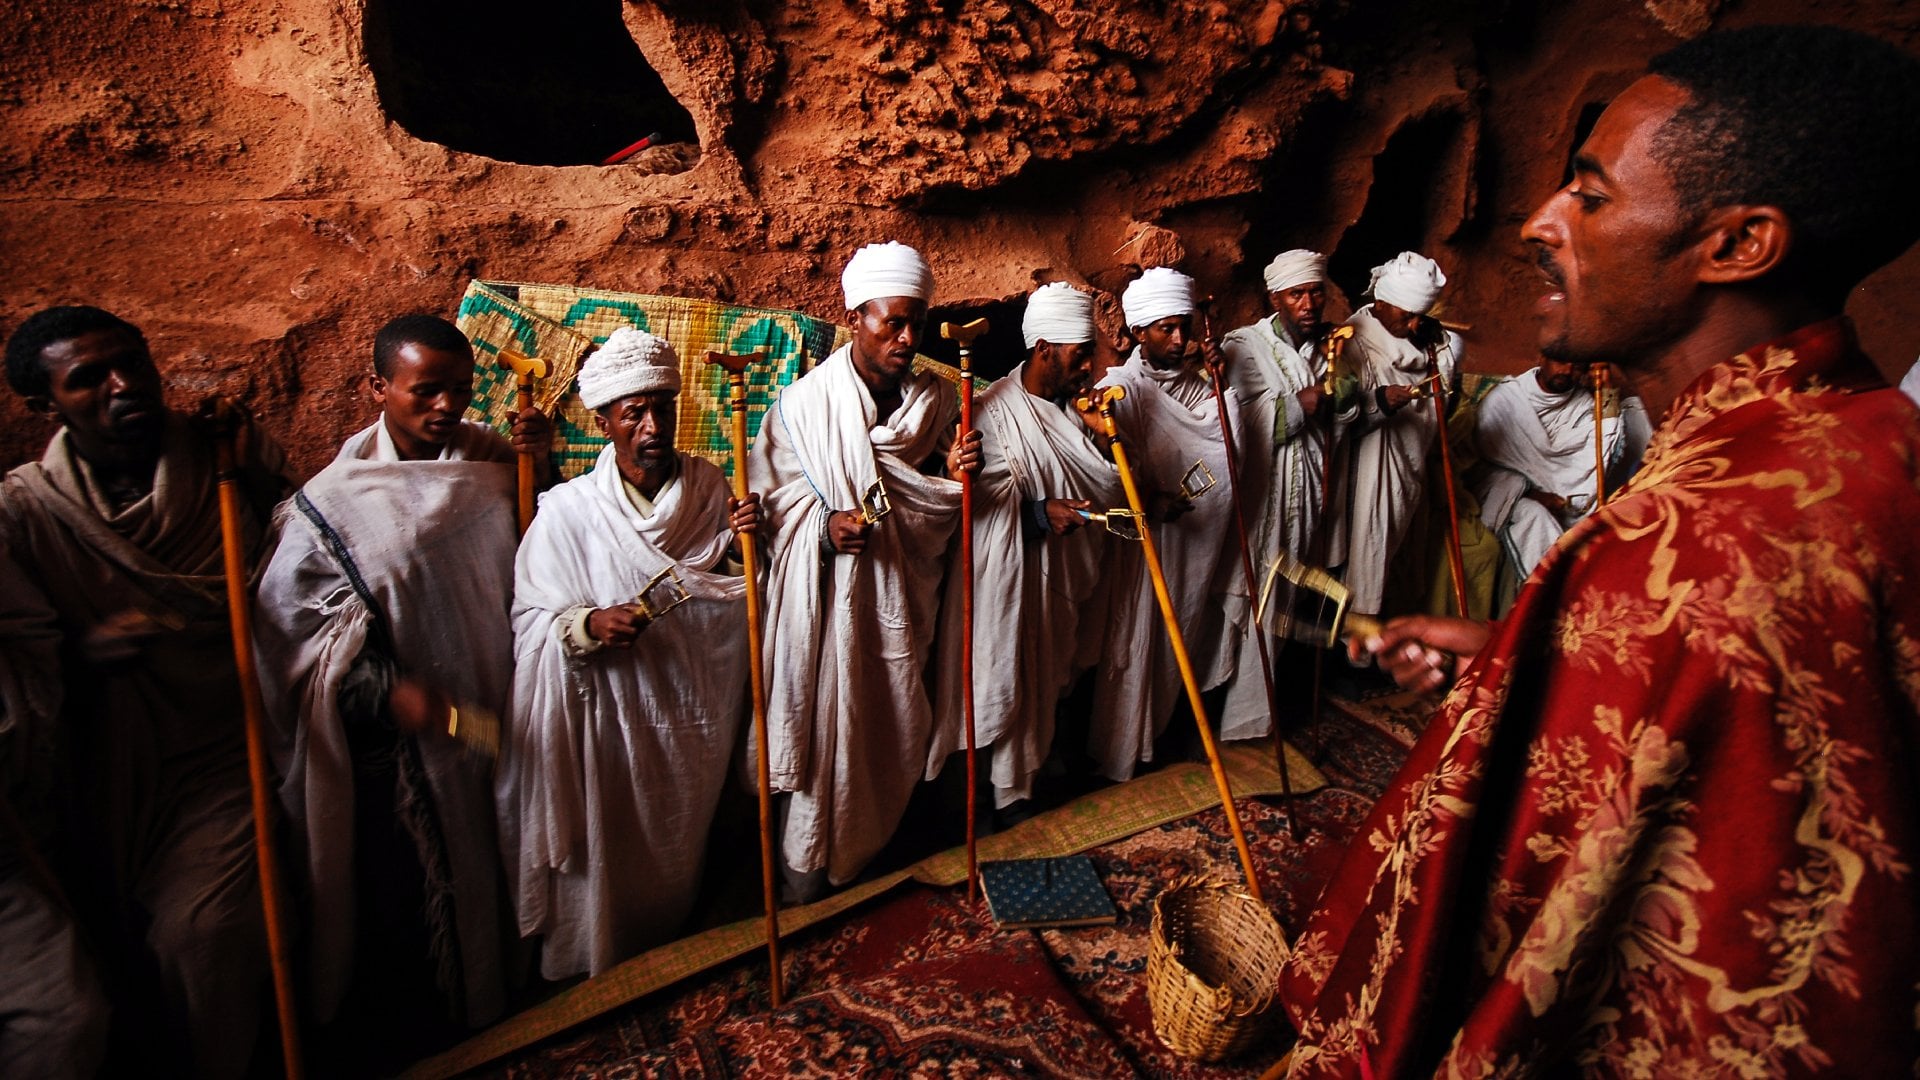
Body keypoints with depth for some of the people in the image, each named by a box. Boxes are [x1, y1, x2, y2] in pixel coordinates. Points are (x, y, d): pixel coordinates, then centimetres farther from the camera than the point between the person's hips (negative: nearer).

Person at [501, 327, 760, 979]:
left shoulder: (709, 486, -3)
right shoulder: (568, 511, -15)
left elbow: (733, 587, 6)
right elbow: (532, 622, -12)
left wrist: (746, 540, -13)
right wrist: (591, 626, -31)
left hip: (696, 712, 4)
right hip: (610, 718, -3)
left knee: (683, 841, 22)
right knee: (607, 847, 11)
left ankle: (678, 942, 49)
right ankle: (600, 967, 40)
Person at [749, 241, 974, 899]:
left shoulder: (936, 400, 1)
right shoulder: (806, 403, -12)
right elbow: (771, 497, -10)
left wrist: (954, 470, -11)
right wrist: (826, 527, -26)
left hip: (902, 590, 4)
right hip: (828, 596, -4)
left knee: (897, 716, 15)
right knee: (825, 715, 3)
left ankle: (880, 835, 41)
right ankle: (808, 858, 26)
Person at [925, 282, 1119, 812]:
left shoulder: (1077, 405, 4)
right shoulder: (993, 413, -17)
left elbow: (1110, 489, 3)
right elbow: (976, 503, -20)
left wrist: (1103, 437, -14)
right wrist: (1039, 514, -30)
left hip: (1071, 570, 7)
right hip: (1015, 576, -7)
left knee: (1057, 672, 20)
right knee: (1011, 678, 6)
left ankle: (1046, 758, 42)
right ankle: (1009, 786, 26)